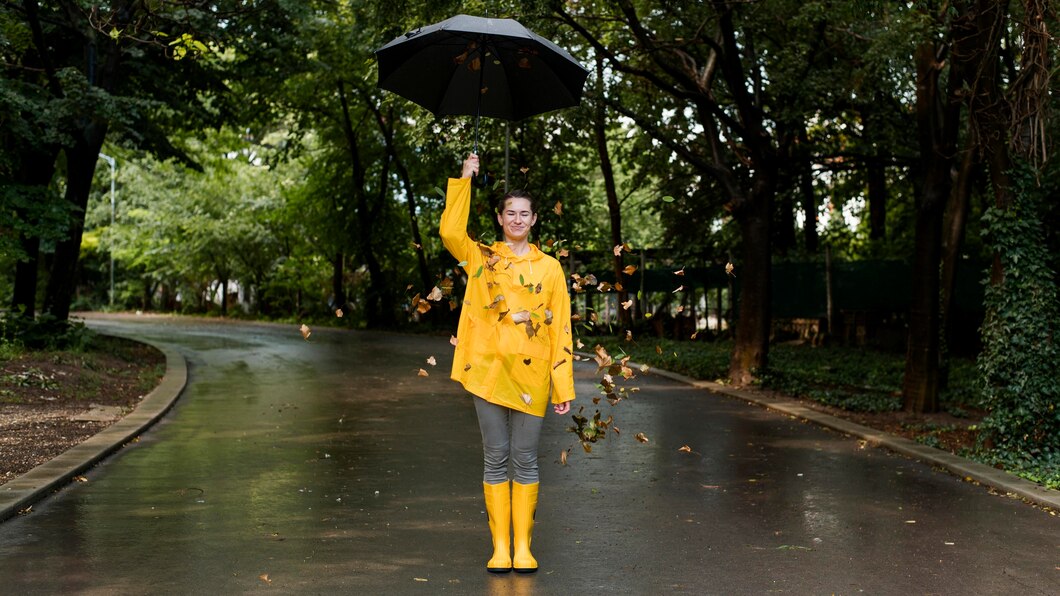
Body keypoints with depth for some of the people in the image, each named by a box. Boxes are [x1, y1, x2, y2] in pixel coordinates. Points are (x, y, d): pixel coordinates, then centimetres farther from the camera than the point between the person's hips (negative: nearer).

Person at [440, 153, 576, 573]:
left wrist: (563, 386, -1)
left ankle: (523, 546, 13)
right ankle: (500, 546, 12)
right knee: (496, 458, 4)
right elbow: (450, 232, -14)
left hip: (530, 374, 0)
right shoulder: (481, 258, 7)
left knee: (525, 459, 4)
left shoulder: (549, 268, 7)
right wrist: (464, 179, -12)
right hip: (487, 369, 0)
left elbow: (561, 329, 4)